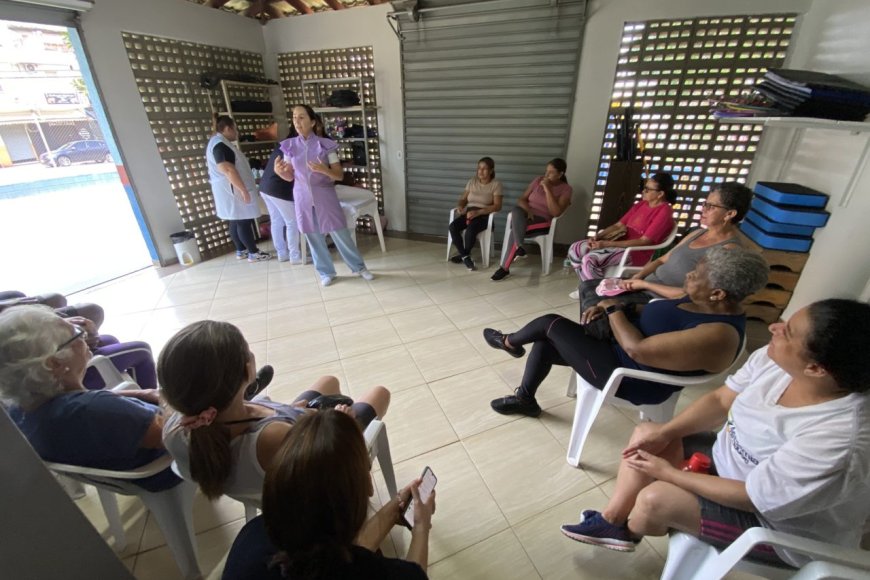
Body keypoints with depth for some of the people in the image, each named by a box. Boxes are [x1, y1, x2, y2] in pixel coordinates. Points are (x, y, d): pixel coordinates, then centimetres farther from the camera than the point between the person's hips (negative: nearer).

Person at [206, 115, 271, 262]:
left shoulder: (219, 142, 18)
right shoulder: (220, 144, -17)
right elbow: (227, 170, -25)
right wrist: (243, 189, -25)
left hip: (232, 191, 11)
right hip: (233, 191, -11)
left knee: (235, 221, 13)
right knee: (244, 221, -6)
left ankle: (241, 251, 21)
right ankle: (253, 253, 0)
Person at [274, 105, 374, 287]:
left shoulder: (326, 145, -7)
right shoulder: (289, 146, 2)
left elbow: (340, 175, -7)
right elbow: (290, 177, 7)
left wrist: (324, 170, -27)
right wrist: (279, 171, -15)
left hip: (325, 197, -3)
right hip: (303, 199, 3)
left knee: (341, 235, 2)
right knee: (314, 239, 10)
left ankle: (359, 267, 21)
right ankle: (326, 273, 26)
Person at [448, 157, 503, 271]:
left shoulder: (496, 184, -3)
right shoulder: (472, 181, 11)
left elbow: (497, 206, -11)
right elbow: (463, 199, 13)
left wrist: (478, 212, -23)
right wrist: (460, 206, -13)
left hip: (484, 215, -4)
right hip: (468, 213, 5)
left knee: (470, 230, -35)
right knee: (452, 227, -26)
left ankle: (463, 255, -8)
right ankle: (465, 256, -17)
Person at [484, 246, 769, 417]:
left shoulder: (717, 335, -29)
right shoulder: (704, 303, 1)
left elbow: (638, 349, -31)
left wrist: (613, 309, -17)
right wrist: (612, 307, -3)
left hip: (628, 377, -9)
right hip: (617, 346, 9)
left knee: (552, 324, -8)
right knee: (545, 343, 5)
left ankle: (510, 342, 25)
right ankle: (524, 398, 25)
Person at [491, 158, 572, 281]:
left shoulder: (566, 189, -2)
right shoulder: (538, 180, 10)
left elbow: (556, 212, -17)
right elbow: (521, 199, 7)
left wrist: (547, 189, -17)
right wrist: (527, 210, -16)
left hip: (542, 221, -4)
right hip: (527, 215, 4)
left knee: (515, 230, -32)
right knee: (516, 211, -34)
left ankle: (505, 268, -28)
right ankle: (519, 247, -39)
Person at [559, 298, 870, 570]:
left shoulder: (835, 441, -38)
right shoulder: (773, 359, -19)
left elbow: (751, 497, -28)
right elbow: (720, 400, -4)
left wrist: (668, 473, -18)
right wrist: (664, 432, -13)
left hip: (780, 523, -6)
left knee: (656, 499, -20)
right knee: (646, 434, -1)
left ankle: (627, 531, 19)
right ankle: (611, 519, 13)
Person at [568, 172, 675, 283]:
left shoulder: (664, 212, -11)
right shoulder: (642, 204, 14)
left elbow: (644, 241, -19)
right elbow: (618, 225, 11)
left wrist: (607, 244, -25)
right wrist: (597, 236, -8)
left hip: (637, 252, -8)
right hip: (621, 242, 9)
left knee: (589, 259, -30)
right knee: (575, 249, -7)